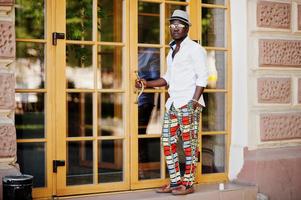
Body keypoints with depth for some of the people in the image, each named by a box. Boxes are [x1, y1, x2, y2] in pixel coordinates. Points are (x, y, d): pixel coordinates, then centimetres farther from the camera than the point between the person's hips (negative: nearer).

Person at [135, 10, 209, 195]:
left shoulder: (194, 49, -3)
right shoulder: (172, 50, 20)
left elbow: (202, 77, -10)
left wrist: (194, 102, -18)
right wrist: (147, 84, 11)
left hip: (188, 103, -8)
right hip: (173, 103, 8)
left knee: (189, 144, -3)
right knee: (168, 142, 6)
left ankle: (188, 183, 4)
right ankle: (175, 182, 13)